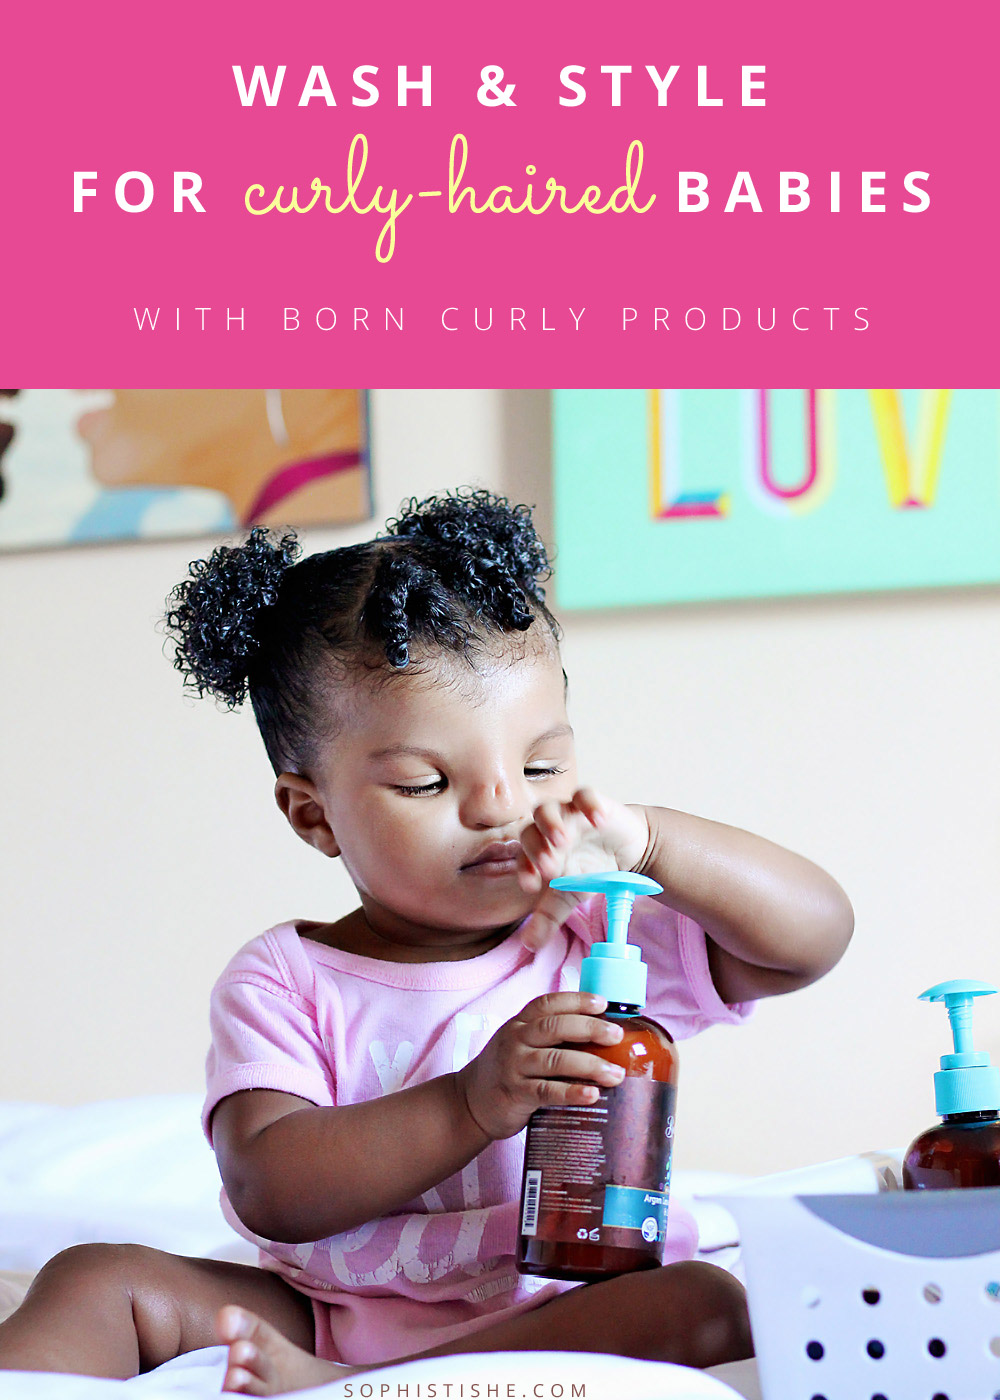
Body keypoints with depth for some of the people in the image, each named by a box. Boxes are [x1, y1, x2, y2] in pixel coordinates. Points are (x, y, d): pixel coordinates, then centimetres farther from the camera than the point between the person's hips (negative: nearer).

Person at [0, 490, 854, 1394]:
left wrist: (644, 842, -19)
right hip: (327, 1312, 1)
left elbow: (815, 933, -4)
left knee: (705, 1308, -30)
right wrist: (475, 1102, -28)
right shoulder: (284, 982, -1)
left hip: (568, 1314, 0)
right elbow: (270, 1193, -15)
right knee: (102, 1279, -12)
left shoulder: (603, 942, 2)